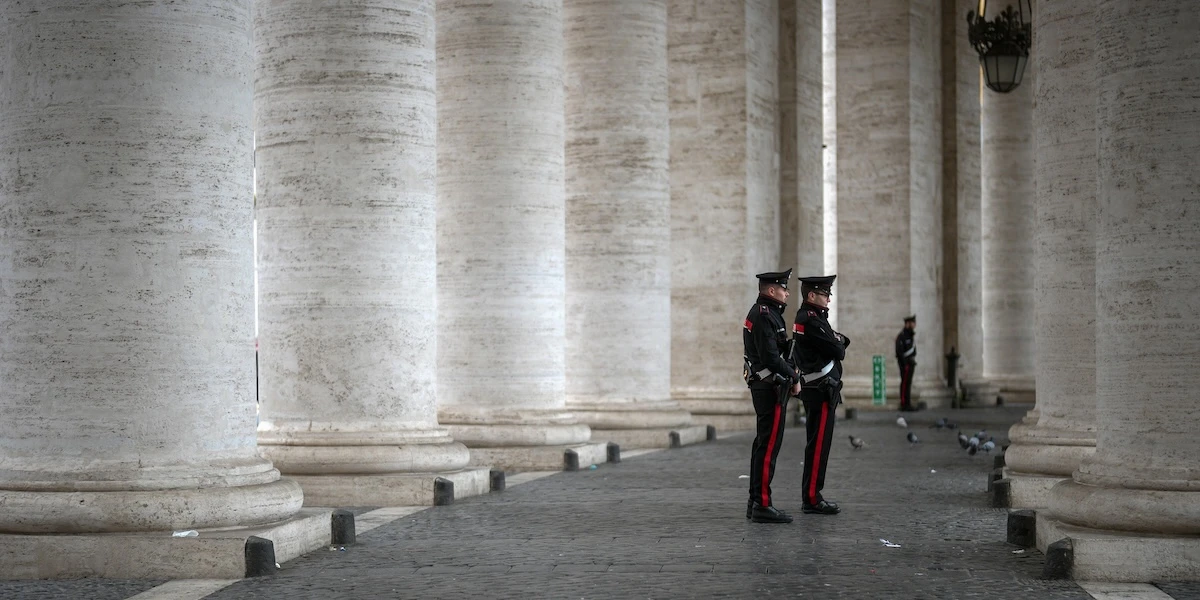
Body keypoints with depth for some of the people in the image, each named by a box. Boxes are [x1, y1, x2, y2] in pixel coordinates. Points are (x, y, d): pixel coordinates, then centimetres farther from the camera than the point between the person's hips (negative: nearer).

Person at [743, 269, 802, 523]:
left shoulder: (762, 313, 17)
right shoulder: (764, 316, -16)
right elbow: (771, 357, -23)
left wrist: (790, 375, 7)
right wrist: (794, 378, -13)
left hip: (762, 385, 11)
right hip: (771, 387, -11)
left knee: (763, 444, 14)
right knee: (769, 445, -9)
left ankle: (755, 502, 19)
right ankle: (762, 505, -8)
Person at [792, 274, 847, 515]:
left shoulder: (811, 317, 17)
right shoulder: (810, 321, -17)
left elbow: (840, 343, 18)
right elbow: (838, 352, -15)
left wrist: (838, 341, -3)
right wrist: (839, 344, 4)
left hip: (817, 389, 11)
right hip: (821, 390, -11)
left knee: (818, 444, 13)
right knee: (819, 445, -8)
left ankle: (812, 496, 18)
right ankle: (812, 499, -6)